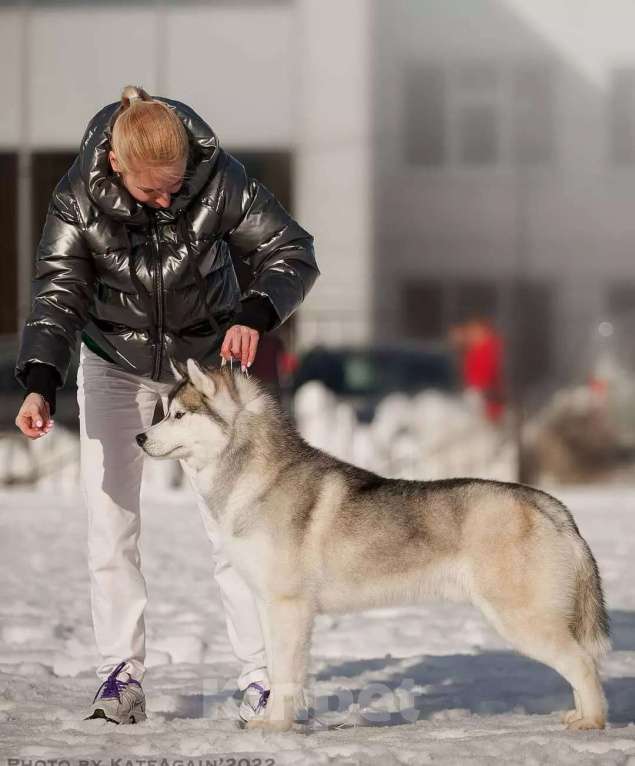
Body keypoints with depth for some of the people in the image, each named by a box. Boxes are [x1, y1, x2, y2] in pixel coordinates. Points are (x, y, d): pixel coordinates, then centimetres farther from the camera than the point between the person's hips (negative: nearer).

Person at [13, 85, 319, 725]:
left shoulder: (218, 179, -24)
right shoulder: (80, 195, -22)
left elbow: (292, 251, -19)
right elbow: (59, 293, -23)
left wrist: (255, 313, -38)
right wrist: (39, 383, -37)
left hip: (207, 361, -1)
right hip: (114, 368, 1)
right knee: (109, 524, -4)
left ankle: (261, 676, -2)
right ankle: (121, 673, 3)